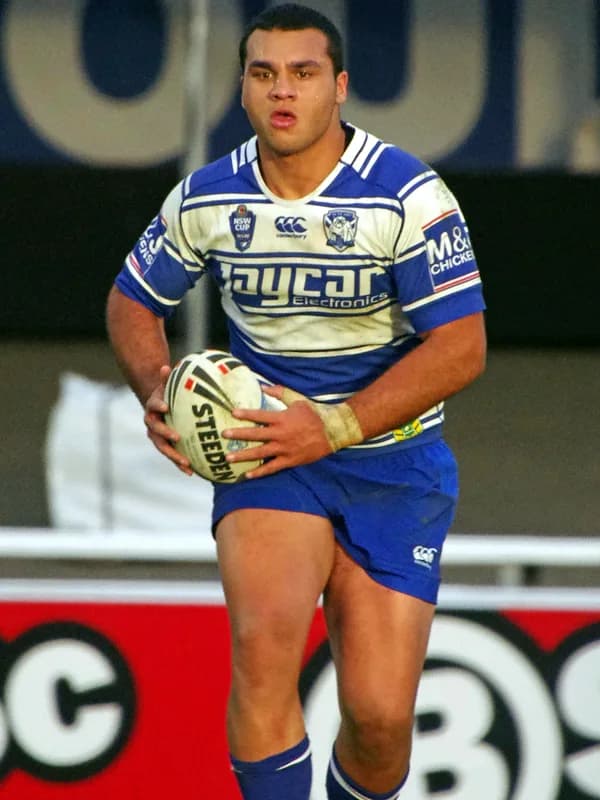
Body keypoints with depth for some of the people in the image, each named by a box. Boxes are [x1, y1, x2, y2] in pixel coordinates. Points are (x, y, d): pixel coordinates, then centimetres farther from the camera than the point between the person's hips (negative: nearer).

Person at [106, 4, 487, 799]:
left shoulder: (408, 195, -13)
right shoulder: (206, 198, -2)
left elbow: (461, 347, -15)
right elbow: (133, 301, 14)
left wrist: (335, 427, -23)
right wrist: (157, 391, -7)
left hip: (392, 460, -1)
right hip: (267, 445, 1)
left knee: (380, 714, -6)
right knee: (264, 640, -29)